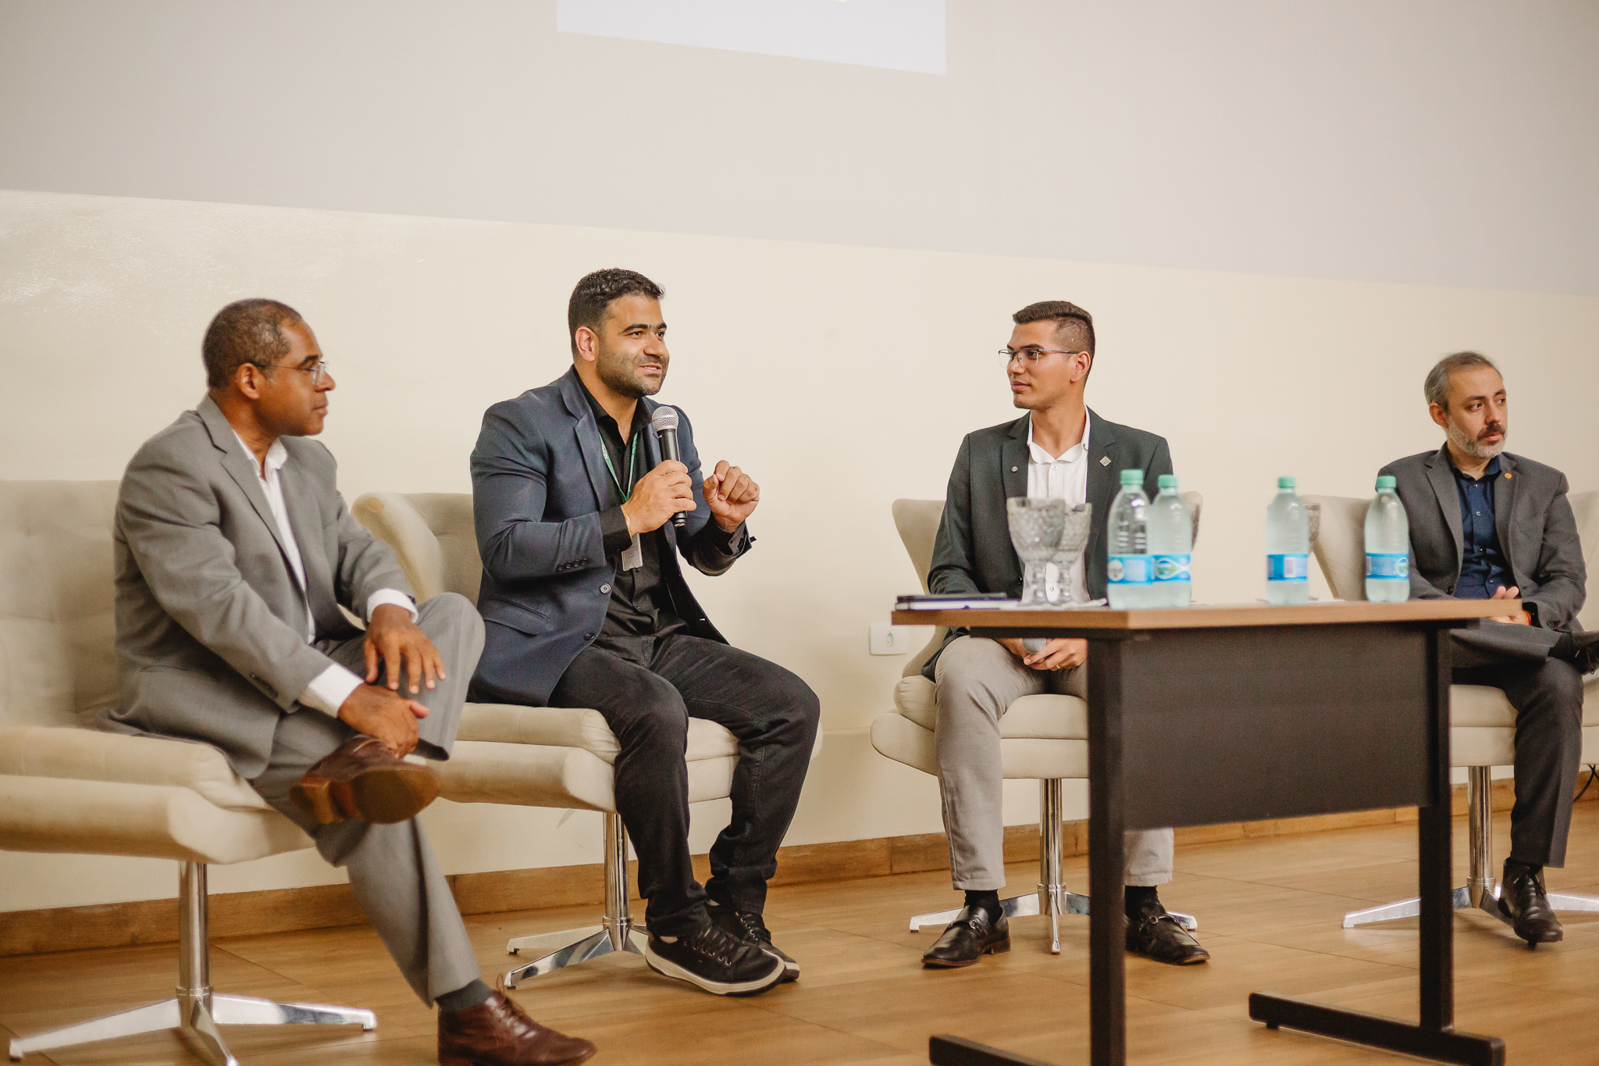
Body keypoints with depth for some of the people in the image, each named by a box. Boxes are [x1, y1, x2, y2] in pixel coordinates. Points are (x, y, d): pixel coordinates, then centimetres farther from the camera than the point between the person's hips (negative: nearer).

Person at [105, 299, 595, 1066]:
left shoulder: (307, 461, 14)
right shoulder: (169, 469, -15)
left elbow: (355, 550, 10)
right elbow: (220, 608, -26)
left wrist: (390, 609, -18)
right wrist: (348, 697, -32)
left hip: (304, 675, 9)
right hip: (204, 695, -8)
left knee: (455, 614, -8)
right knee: (370, 800, -29)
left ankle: (366, 757, -34)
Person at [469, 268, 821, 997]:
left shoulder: (670, 425, 16)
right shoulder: (519, 425, -4)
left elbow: (706, 556, 18)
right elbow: (505, 549, -17)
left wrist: (726, 523, -6)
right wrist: (626, 520, -23)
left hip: (655, 634, 7)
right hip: (554, 643, -7)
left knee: (792, 705, -13)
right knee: (656, 710, -35)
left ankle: (735, 907, -5)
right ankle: (677, 928, -18)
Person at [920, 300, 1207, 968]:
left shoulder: (1141, 455, 7)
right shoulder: (981, 452, 11)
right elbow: (948, 571, 8)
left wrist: (1093, 636, -17)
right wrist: (1004, 630, -12)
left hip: (1102, 642, -1)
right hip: (1001, 637, 1)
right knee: (961, 674, -34)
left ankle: (1142, 905, -26)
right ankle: (981, 907, -31)